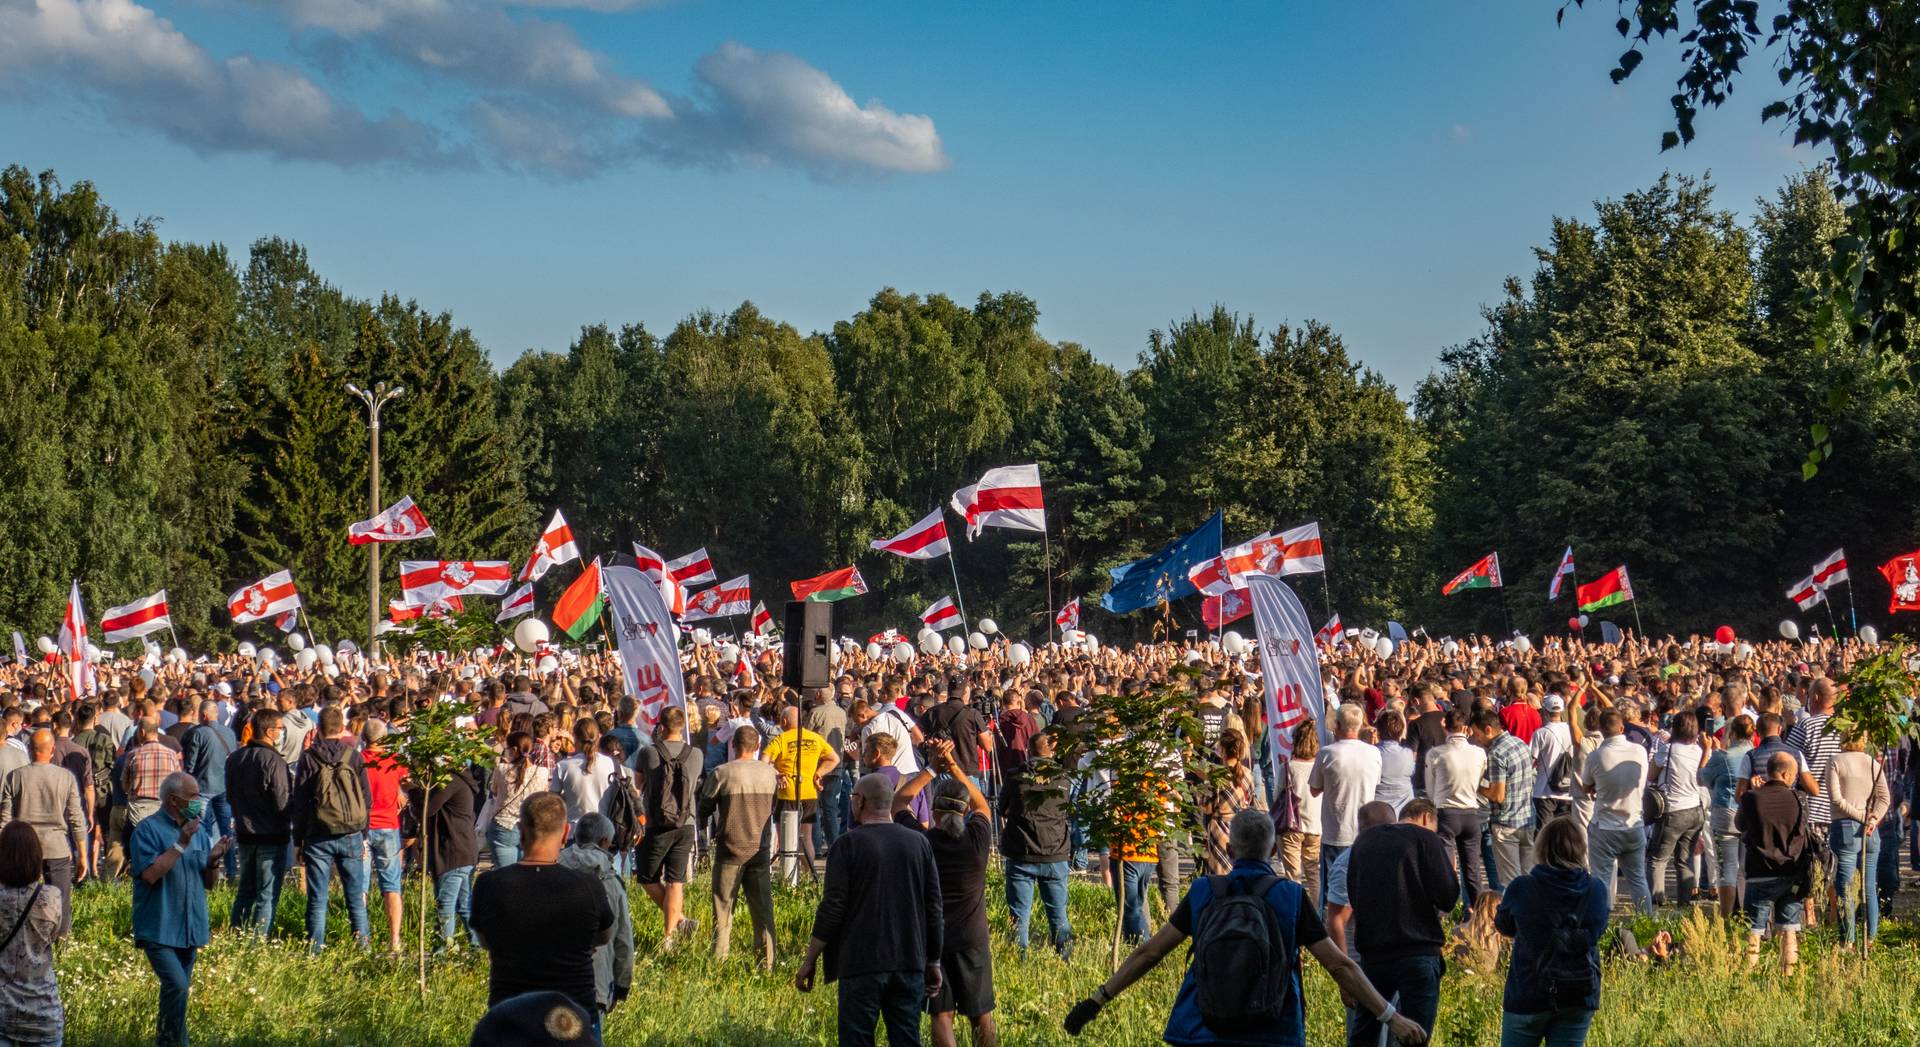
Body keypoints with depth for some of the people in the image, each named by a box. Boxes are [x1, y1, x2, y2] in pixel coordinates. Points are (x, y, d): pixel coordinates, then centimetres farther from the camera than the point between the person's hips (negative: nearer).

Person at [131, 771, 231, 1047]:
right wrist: (180, 845, -21)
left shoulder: (200, 830, 11)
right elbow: (149, 874, -20)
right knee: (176, 985, -20)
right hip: (159, 928, -6)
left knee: (177, 989, 12)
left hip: (190, 928, 7)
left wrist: (214, 860, -7)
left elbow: (209, 882, 14)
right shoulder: (148, 829, -8)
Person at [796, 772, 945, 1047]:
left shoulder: (848, 844, -6)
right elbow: (934, 909, 8)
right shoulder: (919, 843, 6)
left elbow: (831, 909, -8)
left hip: (861, 965, -4)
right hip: (910, 963, 4)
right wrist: (933, 962, 16)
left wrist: (809, 961, 1)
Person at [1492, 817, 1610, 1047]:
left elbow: (1503, 925, 7)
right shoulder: (1596, 890, -4)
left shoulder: (1521, 888, -8)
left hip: (1529, 993, -2)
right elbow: (1587, 938, -7)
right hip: (1580, 994, 2)